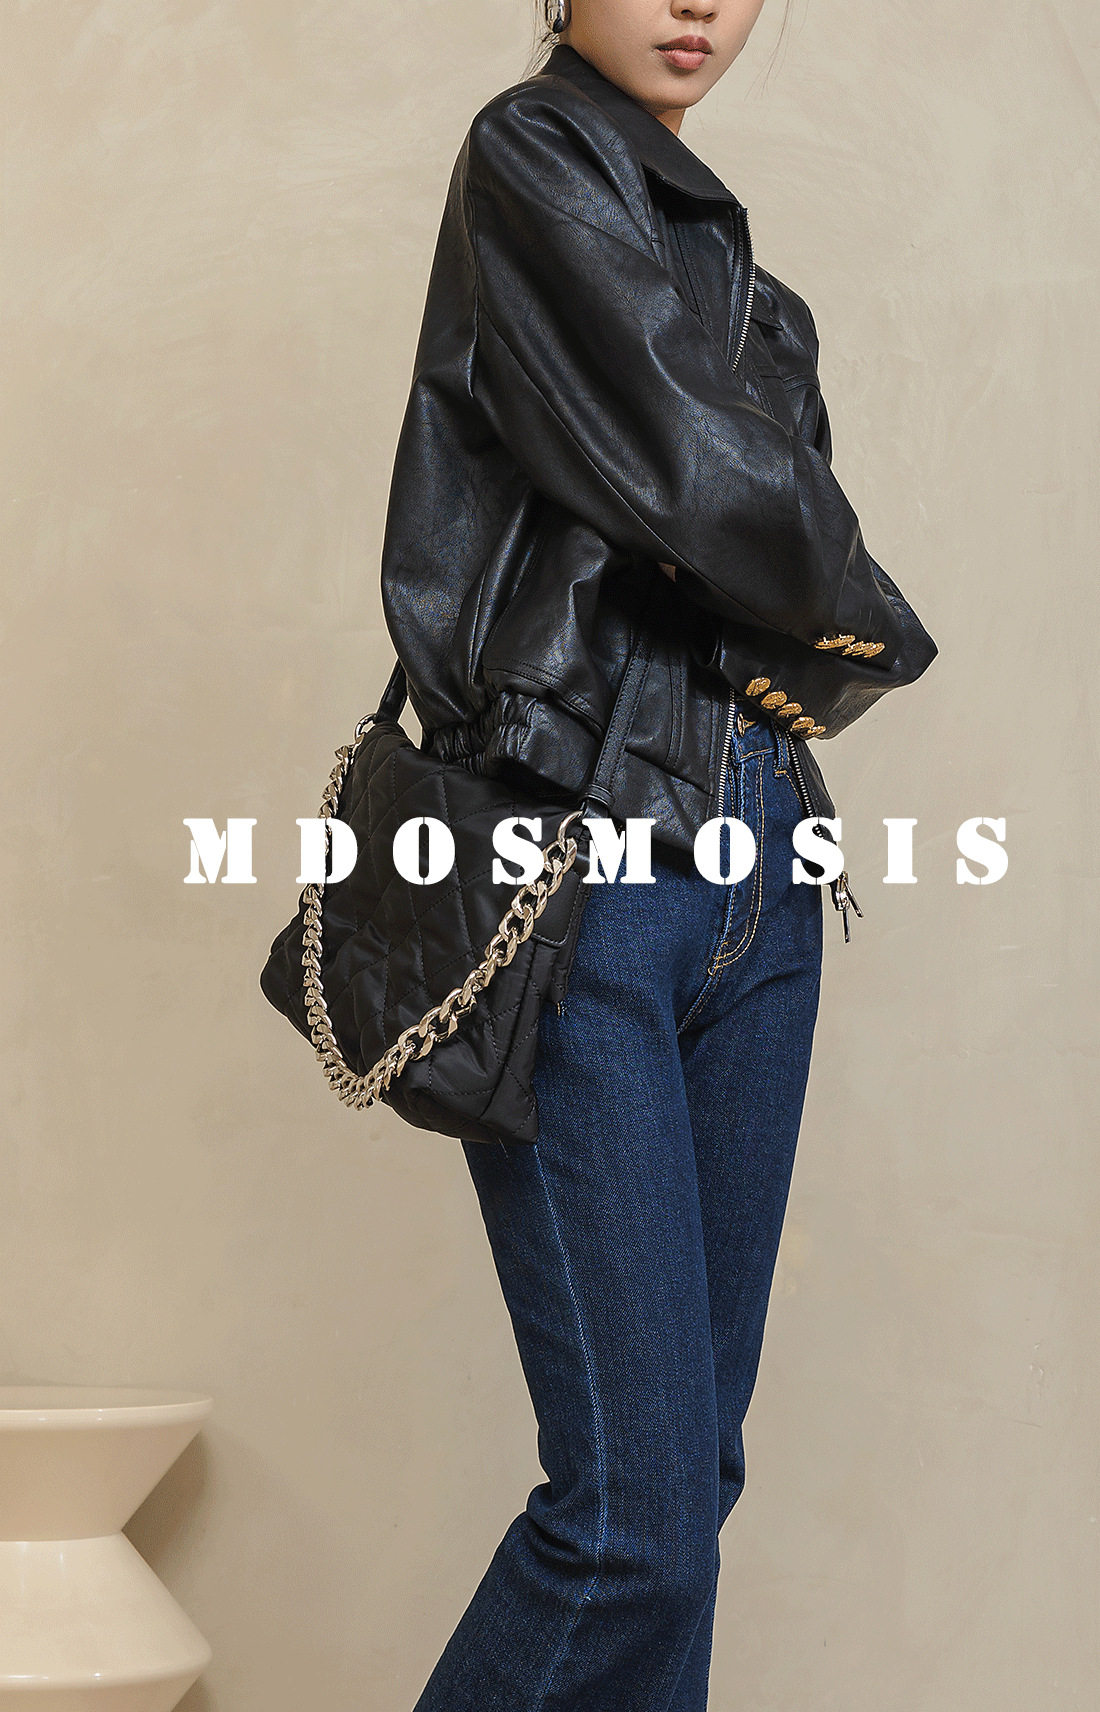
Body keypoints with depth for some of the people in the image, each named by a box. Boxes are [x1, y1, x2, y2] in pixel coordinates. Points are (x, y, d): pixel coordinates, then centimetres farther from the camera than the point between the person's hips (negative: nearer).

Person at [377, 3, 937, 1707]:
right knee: (638, 1500, -11)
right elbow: (697, 476, -11)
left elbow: (775, 512, 16)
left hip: (751, 858, 8)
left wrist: (829, 651, -4)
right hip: (584, 859, -8)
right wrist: (865, 623, 5)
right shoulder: (535, 159, -1)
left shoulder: (707, 230, 23)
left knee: (693, 1459, 8)